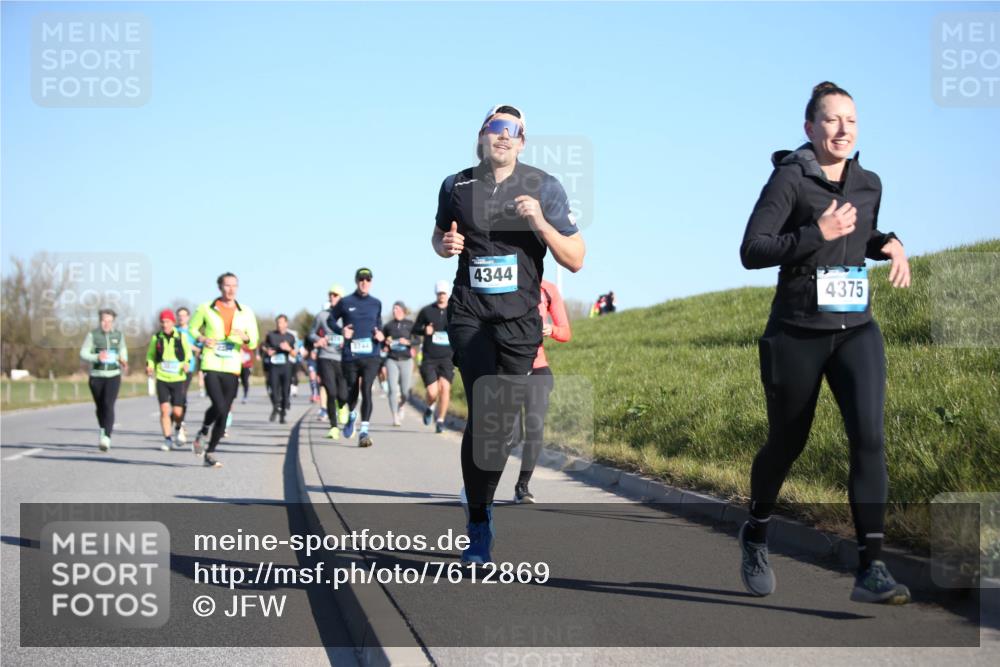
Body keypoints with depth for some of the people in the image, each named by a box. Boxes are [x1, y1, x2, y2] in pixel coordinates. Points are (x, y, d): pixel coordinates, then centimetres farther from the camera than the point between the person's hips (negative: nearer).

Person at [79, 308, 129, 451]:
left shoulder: (118, 335, 2)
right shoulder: (92, 335, -4)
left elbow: (123, 350, 19)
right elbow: (83, 354, -7)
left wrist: (124, 362, -2)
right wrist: (97, 357, -26)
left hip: (113, 376, -1)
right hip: (96, 376, 1)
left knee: (109, 405, -18)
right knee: (100, 407, 13)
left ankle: (106, 438, -30)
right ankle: (103, 431, 39)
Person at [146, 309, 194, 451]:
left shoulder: (181, 337, 0)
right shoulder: (156, 338, 2)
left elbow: (188, 353, 13)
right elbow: (150, 355, 13)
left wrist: (187, 363, -7)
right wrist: (149, 366, -6)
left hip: (178, 379, 0)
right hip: (162, 379, 0)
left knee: (177, 412, -2)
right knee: (164, 410, -10)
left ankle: (178, 428, 31)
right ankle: (167, 439, -1)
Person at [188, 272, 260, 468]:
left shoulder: (246, 313, 7)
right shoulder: (206, 308, 2)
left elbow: (254, 342, 9)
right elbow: (192, 328, 13)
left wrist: (245, 337, -15)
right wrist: (202, 338, -8)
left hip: (232, 369, 3)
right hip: (211, 366, -3)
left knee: (224, 414, 5)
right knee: (219, 406, -21)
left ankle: (210, 453, 20)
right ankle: (203, 433, 9)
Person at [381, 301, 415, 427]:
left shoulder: (410, 324, 6)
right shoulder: (388, 325, 10)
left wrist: (408, 342, -15)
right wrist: (385, 343, -3)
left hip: (406, 360, 0)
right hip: (391, 360, 0)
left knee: (405, 391, 0)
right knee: (393, 389, -12)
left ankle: (401, 406, 34)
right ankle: (395, 417, -8)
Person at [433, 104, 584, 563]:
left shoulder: (544, 188, -1)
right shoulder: (456, 187, 4)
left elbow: (575, 260, -2)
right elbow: (439, 236, 23)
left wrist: (539, 222, -19)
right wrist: (444, 245, -1)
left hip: (520, 320, 1)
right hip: (470, 316, -1)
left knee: (503, 423, 3)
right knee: (484, 415, -18)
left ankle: (481, 507, 26)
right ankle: (478, 525, -9)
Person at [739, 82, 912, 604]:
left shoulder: (869, 184, 8)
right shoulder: (789, 179, -8)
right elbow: (751, 252, -15)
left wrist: (888, 243, 5)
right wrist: (817, 234, -24)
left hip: (856, 331, 3)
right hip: (796, 334, -3)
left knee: (868, 435, -16)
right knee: (786, 445, 10)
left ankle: (870, 569, -17)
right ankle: (756, 535, 38)